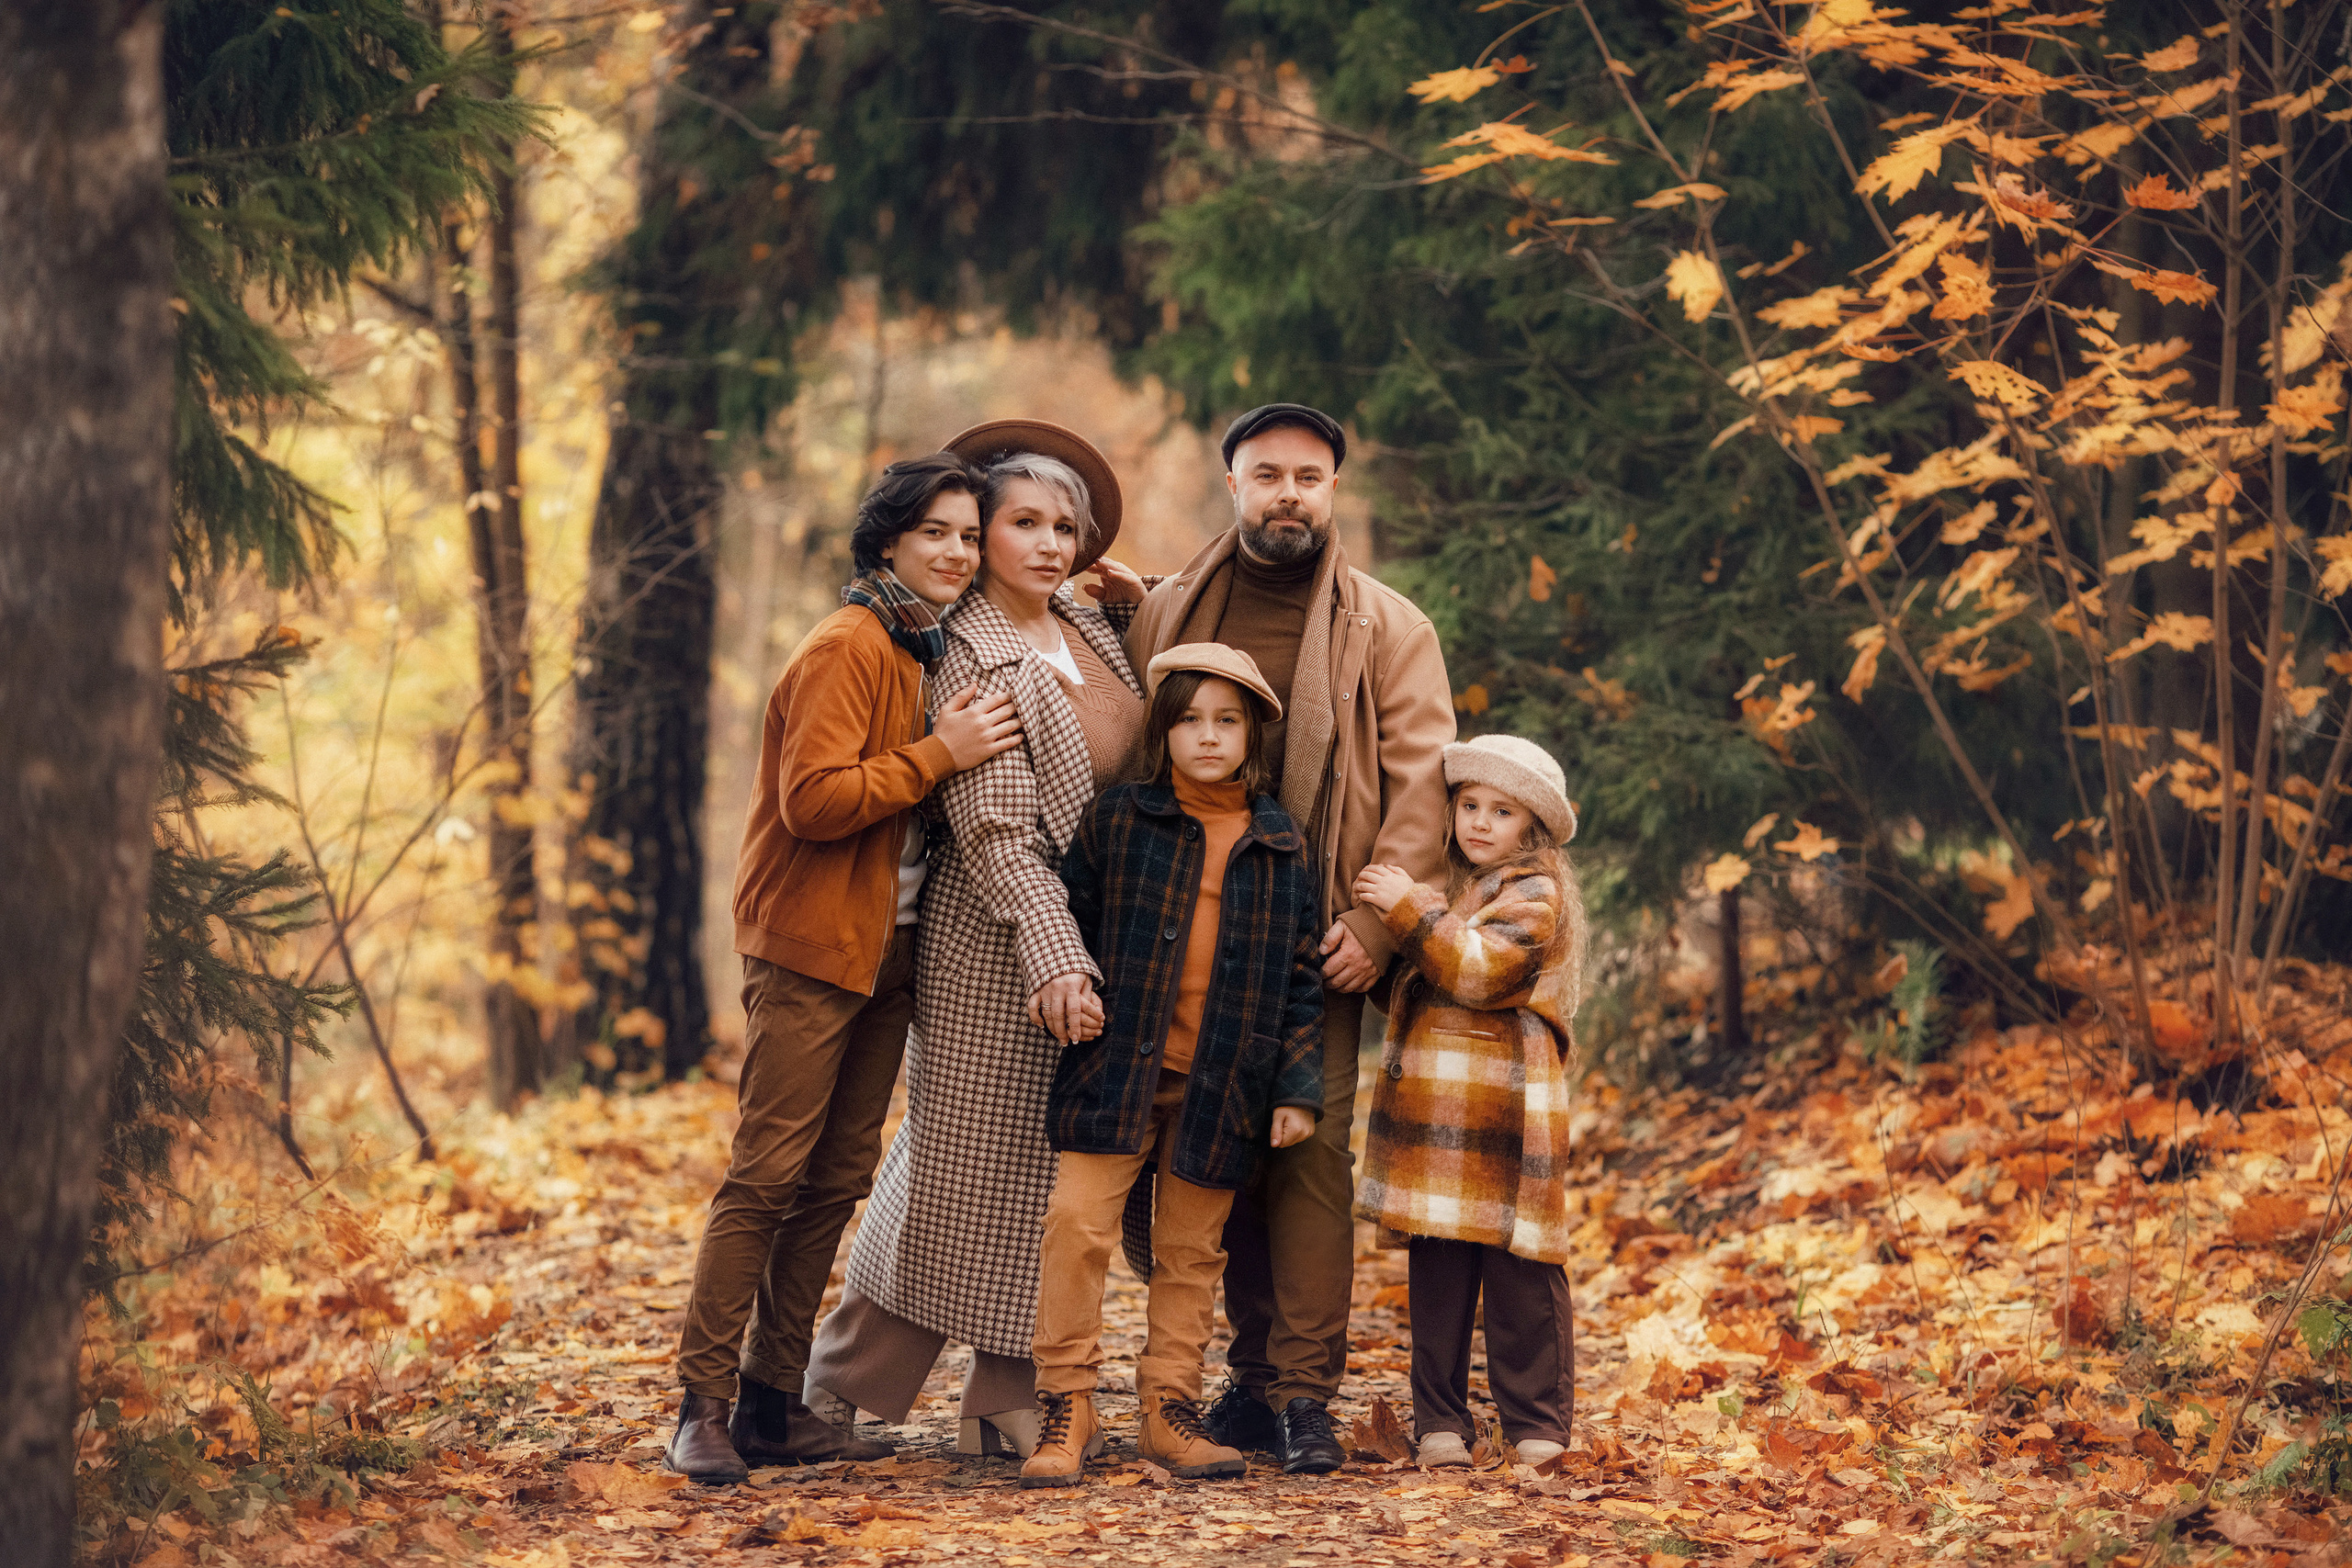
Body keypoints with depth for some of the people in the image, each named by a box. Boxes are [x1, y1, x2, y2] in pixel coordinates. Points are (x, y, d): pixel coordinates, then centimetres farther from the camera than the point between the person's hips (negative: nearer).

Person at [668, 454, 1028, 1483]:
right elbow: (814, 800, -21)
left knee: (840, 1177, 8)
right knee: (768, 1174, -10)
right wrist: (941, 754, -19)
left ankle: (773, 1405, 13)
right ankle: (703, 1407, -8)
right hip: (810, 944, -9)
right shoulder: (846, 650, -12)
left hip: (888, 950, 9)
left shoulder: (925, 651, 16)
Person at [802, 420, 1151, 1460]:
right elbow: (996, 834, -19)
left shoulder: (1093, 630, 8)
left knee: (1055, 1178, 8)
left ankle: (1006, 1415, 13)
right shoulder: (972, 658, -14)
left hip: (1090, 936, 7)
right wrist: (1059, 965, -26)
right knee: (965, 1172, 1)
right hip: (999, 945, -7)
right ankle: (839, 1390, 16)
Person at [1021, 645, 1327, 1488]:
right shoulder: (1117, 818, 1)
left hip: (1222, 1082, 2)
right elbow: (1072, 921, 7)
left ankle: (1169, 1409, 17)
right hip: (1115, 1069, -2)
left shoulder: (1279, 846, 6)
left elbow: (1298, 974, 8)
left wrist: (1298, 1087, 3)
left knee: (1191, 1252, 8)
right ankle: (1067, 1410, 0)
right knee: (1077, 1225, -9)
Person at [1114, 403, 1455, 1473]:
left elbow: (1421, 780, -1)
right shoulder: (1166, 617, 12)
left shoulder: (1387, 628, 5)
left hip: (1317, 939, -3)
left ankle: (1306, 1392, -6)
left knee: (1313, 1152, -8)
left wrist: (1373, 922, -10)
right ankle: (1253, 1373, 13)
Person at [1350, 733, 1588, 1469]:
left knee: (1521, 1270, -3)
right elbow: (1405, 987, 31)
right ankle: (1440, 1421, 11)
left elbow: (1481, 971, -17)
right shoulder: (1444, 887, 20)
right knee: (1436, 1272, 6)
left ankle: (1536, 1422, 4)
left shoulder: (1535, 895, -3)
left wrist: (1412, 913, -17)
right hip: (1430, 1107, 6)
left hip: (1507, 1110, -6)